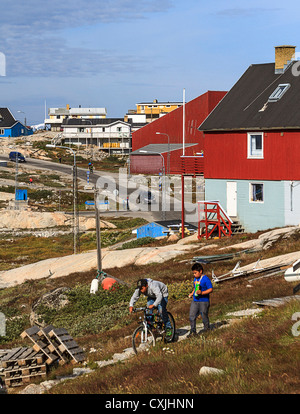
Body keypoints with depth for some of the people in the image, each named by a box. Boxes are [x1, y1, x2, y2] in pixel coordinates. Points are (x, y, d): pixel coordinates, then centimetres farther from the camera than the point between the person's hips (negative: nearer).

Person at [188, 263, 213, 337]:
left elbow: (210, 289, -16)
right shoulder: (195, 278, 10)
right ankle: (193, 331, 10)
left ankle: (207, 330, 21)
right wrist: (192, 293, 12)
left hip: (203, 301, -7)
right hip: (195, 301, 7)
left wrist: (202, 293, -27)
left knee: (204, 316, 4)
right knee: (192, 316, 2)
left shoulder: (206, 279, -14)